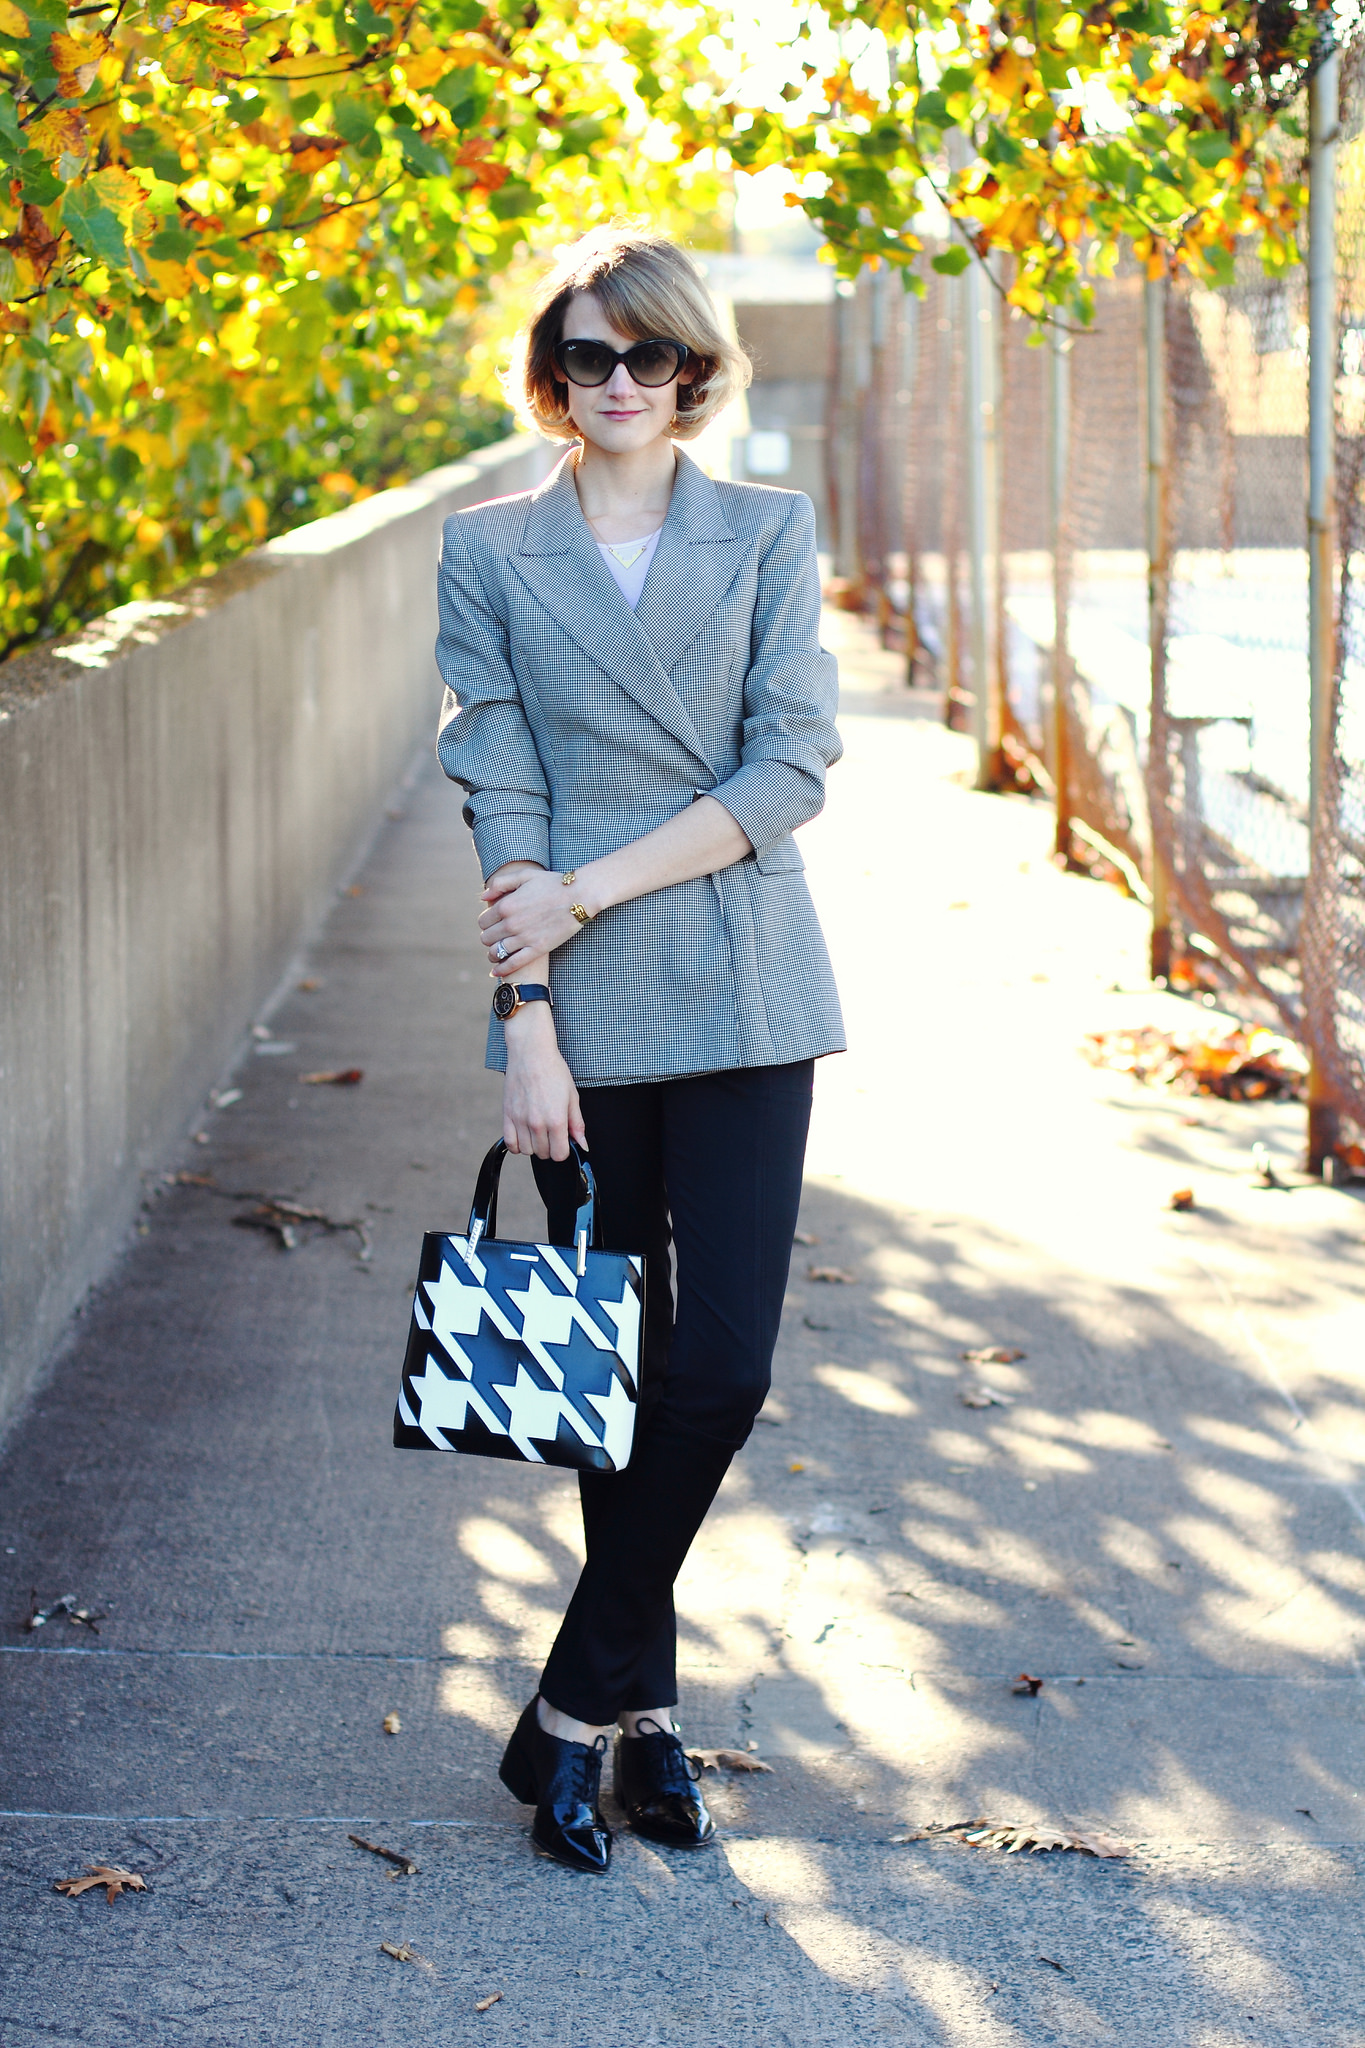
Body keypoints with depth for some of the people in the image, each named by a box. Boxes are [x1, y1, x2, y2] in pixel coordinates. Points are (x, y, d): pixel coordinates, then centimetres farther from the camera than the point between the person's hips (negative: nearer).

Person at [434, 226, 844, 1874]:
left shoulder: (768, 535, 5)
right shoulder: (489, 552, 5)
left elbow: (791, 767, -5)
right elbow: (497, 801, -1)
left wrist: (589, 890, -12)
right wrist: (526, 1021, -9)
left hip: (743, 993, 0)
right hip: (583, 1008, 0)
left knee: (723, 1364, -7)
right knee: (615, 1368, 5)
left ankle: (576, 1710, 6)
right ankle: (646, 1706, 18)